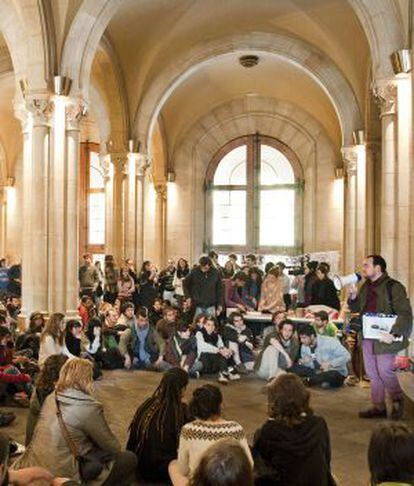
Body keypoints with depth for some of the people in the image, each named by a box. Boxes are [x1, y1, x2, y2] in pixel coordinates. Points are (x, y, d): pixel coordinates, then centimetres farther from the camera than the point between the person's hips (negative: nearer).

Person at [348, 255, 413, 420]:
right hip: (367, 337, 7)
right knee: (372, 373, 13)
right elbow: (355, 308, 18)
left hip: (384, 338, -7)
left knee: (385, 371, -3)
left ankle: (397, 400, 23)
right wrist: (353, 296, -3)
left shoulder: (394, 287, -13)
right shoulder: (366, 286, 10)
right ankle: (378, 407, 25)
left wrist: (394, 334, -27)